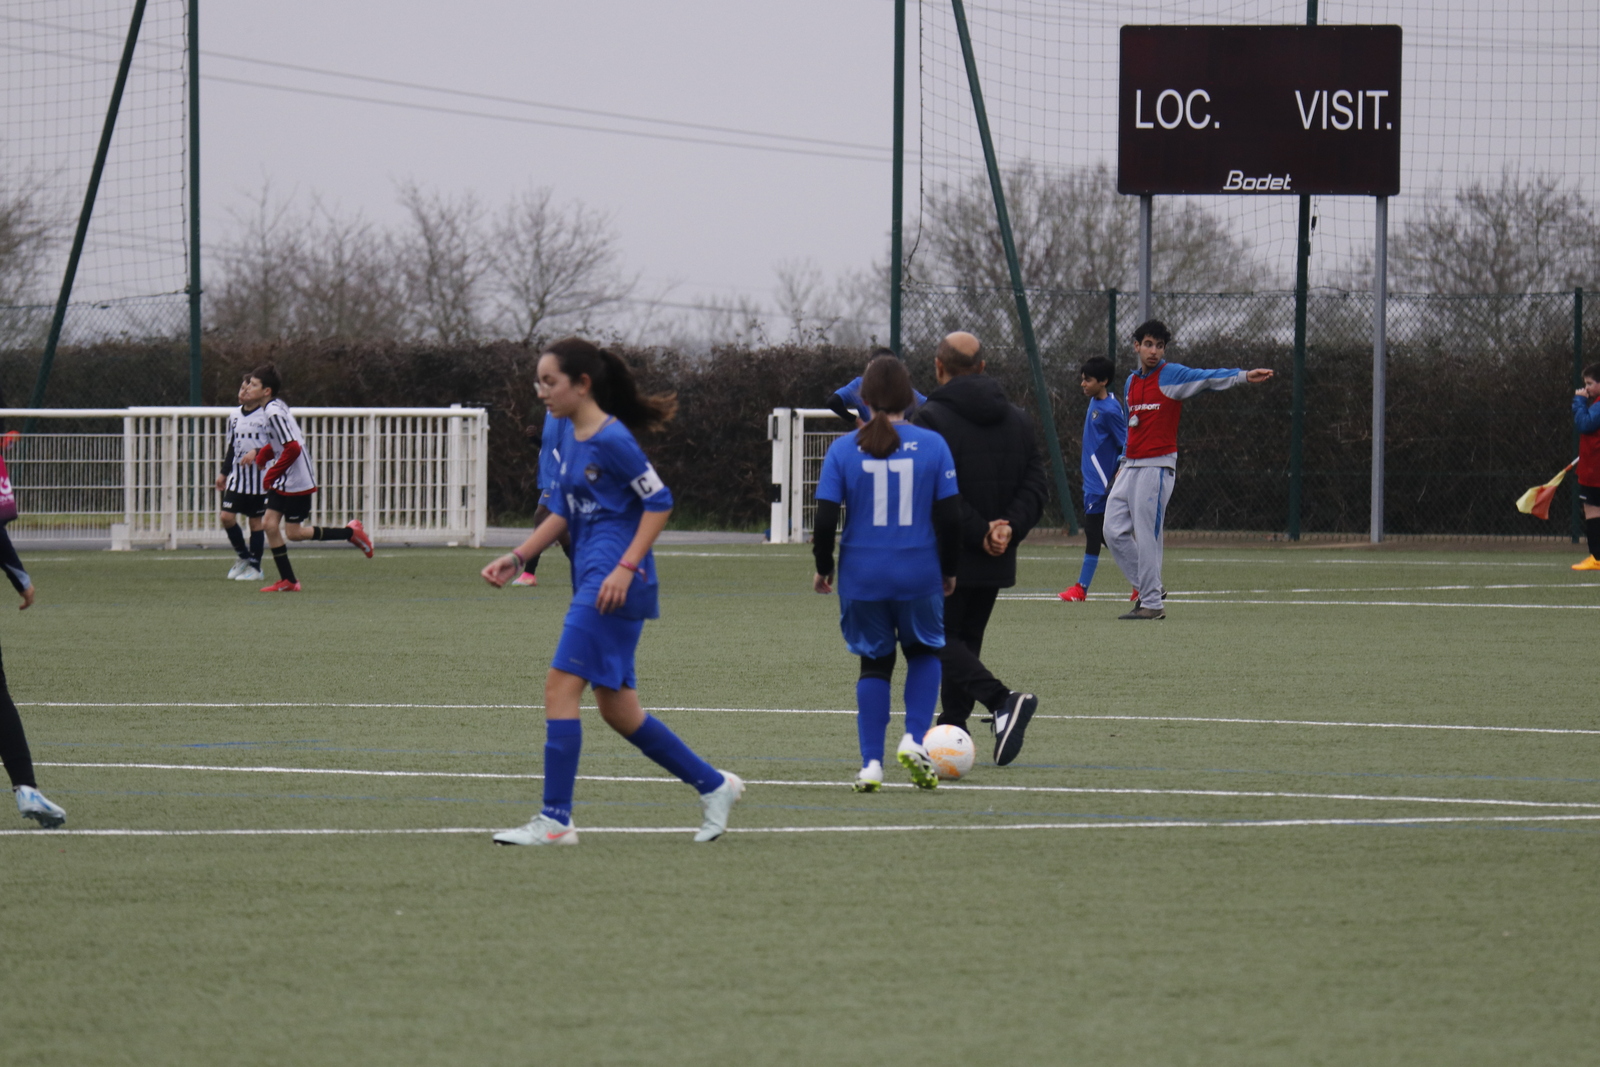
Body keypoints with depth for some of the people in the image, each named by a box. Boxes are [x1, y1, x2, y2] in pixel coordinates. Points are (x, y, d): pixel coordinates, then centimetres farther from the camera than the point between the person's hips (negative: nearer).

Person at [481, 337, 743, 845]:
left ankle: (555, 819, -11)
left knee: (560, 688, -12)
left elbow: (658, 502, -12)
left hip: (615, 587, -10)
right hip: (592, 580, 10)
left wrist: (626, 567, -18)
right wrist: (518, 558, 11)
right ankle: (714, 785, 23)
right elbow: (562, 512, 21)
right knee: (617, 708, 12)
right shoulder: (572, 440, 15)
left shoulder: (611, 440, -13)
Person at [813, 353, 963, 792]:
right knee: (925, 653, 21)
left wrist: (823, 568, 10)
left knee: (874, 664, 13)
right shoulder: (932, 445, -5)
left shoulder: (844, 449, -4)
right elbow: (949, 517, -3)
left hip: (862, 575, 0)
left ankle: (871, 764, 7)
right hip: (919, 575, 0)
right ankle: (914, 739, 2)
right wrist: (949, 571, 11)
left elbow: (825, 519, -5)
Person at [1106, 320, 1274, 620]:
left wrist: (1244, 376, -34)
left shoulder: (1171, 375, -5)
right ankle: (1148, 589, 17)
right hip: (1131, 468, 7)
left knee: (1147, 536, -7)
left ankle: (1152, 603, 0)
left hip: (1157, 466, -7)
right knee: (1114, 532, 5)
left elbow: (1208, 379, -19)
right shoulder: (1131, 383, 15)